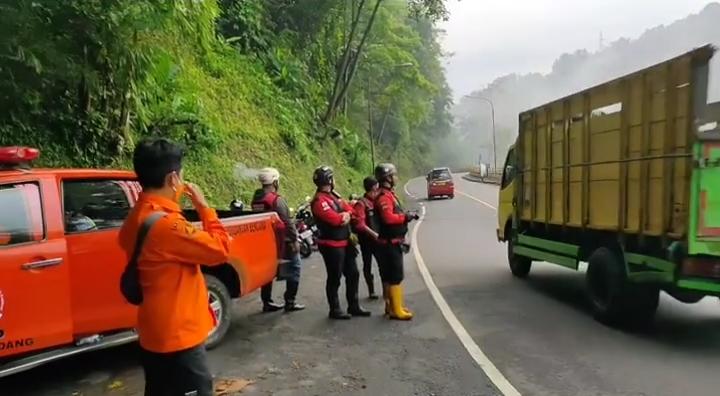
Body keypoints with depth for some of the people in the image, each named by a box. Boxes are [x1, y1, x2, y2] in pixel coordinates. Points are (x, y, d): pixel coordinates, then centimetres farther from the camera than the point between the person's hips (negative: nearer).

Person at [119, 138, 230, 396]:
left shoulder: (136, 219, 5)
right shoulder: (166, 223, -26)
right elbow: (220, 249, -22)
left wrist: (172, 202, 7)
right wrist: (203, 207, -10)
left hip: (154, 333, 9)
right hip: (178, 334, -9)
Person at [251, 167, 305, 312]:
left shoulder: (256, 199, 7)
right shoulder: (277, 200, -19)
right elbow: (287, 222, -20)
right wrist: (294, 239, -13)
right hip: (283, 241, -8)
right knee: (294, 268, 4)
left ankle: (267, 302, 20)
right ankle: (290, 302, 4)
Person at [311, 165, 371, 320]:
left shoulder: (333, 195, 12)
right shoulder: (319, 201, -19)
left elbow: (348, 208, 10)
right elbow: (335, 219, -27)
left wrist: (346, 214, -12)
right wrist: (344, 216, -6)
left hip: (345, 242, 9)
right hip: (332, 246, -9)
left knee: (353, 274, 16)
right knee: (334, 279, 3)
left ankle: (354, 306, 28)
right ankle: (334, 310, 17)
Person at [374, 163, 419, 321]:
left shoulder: (388, 194, 15)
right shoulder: (384, 197, -19)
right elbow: (389, 218, -31)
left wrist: (407, 215, 4)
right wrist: (406, 216, -20)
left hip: (393, 242, 11)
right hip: (390, 243, -11)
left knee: (389, 276, 17)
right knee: (395, 276, -7)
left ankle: (391, 305, 27)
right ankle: (396, 310, -2)